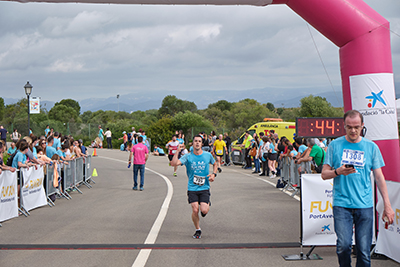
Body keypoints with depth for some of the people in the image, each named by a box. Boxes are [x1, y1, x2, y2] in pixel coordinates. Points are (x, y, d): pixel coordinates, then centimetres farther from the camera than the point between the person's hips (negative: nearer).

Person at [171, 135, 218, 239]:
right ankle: (198, 230, 13)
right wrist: (177, 151, -21)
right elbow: (174, 163, -13)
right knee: (195, 210, -10)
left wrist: (213, 174, 6)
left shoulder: (208, 155, 3)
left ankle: (207, 205, 25)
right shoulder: (188, 157, -2)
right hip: (192, 188, 0)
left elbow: (215, 164, 23)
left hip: (204, 188, 0)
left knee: (204, 211, -14)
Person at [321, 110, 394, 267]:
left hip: (365, 204, 1)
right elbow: (324, 174, 7)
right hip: (341, 204, -1)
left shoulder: (371, 147, 8)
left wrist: (387, 205, 4)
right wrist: (338, 172, -15)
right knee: (343, 245, -12)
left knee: (364, 250, -2)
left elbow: (379, 177, 9)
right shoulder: (335, 145, 6)